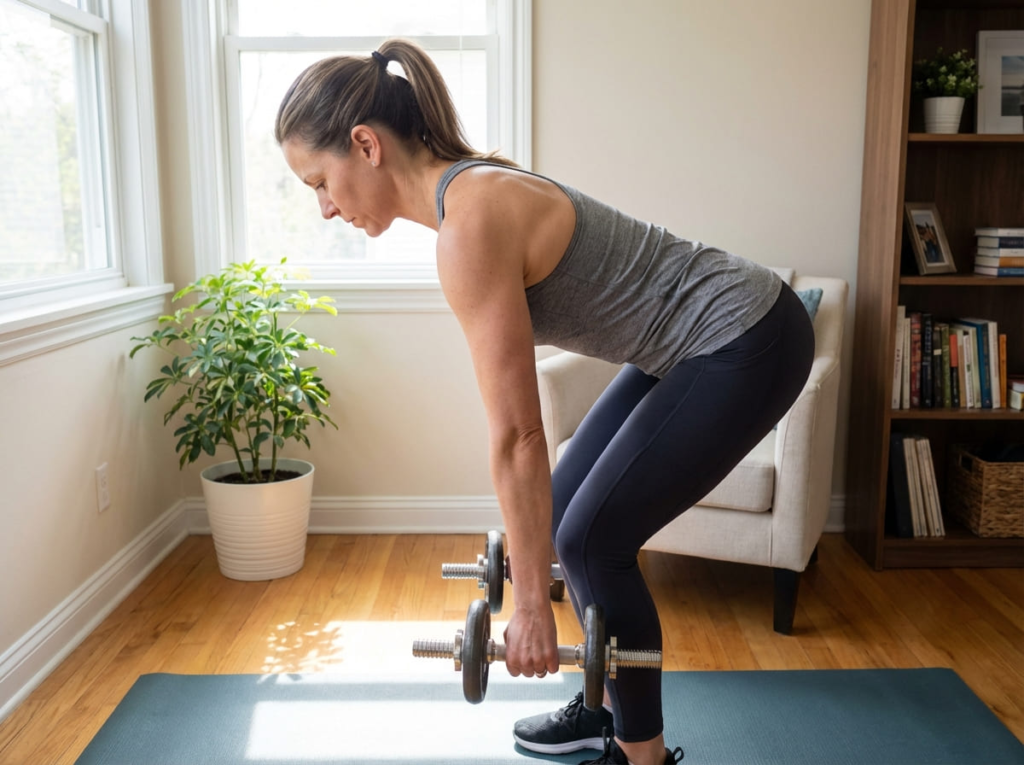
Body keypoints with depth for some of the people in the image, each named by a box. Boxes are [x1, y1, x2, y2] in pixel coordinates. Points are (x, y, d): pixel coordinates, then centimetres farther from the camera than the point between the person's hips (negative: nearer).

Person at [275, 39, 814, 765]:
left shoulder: (470, 226, -25)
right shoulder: (474, 190, 4)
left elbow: (517, 435, -22)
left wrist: (531, 605, -13)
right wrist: (524, 527, 19)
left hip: (746, 344, -9)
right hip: (699, 339, 9)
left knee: (593, 540, -3)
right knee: (566, 510, 12)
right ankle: (608, 707, 31)